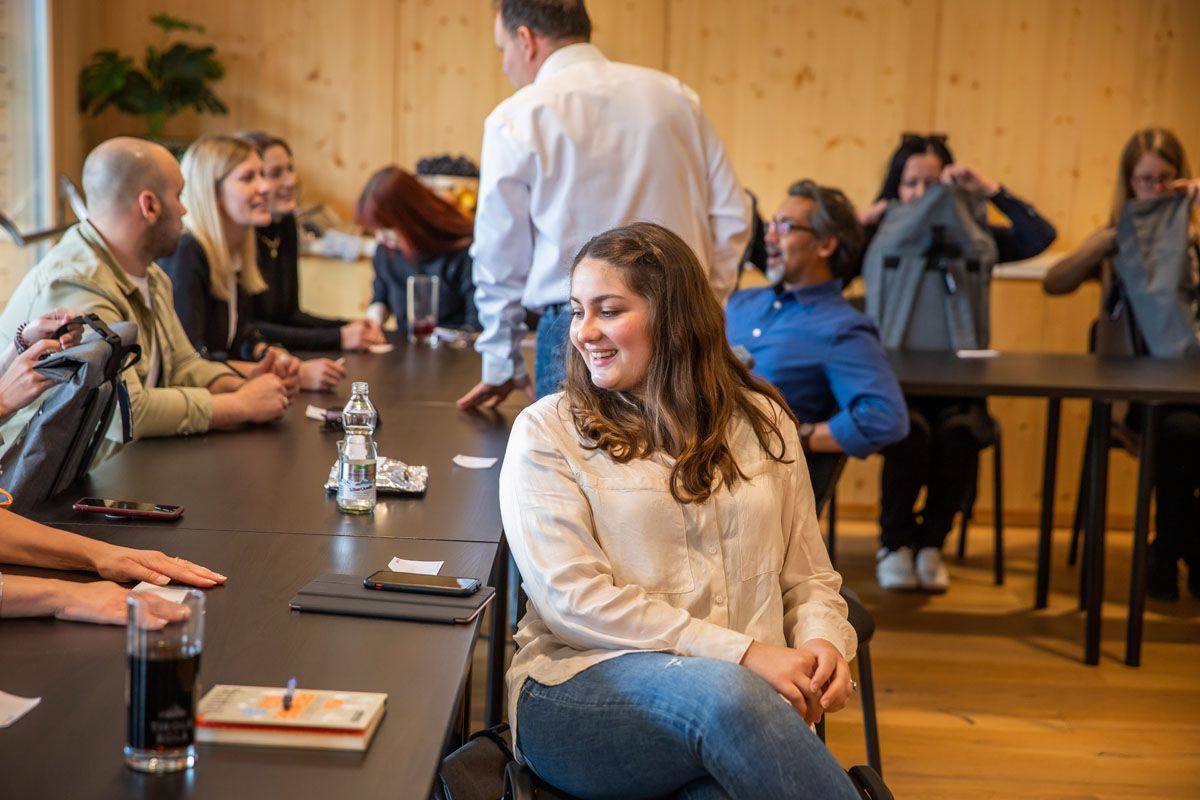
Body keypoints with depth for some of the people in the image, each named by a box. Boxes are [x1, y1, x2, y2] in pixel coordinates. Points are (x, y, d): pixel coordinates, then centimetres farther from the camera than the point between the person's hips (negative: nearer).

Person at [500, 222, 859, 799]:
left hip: (747, 686, 2)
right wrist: (741, 651, -15)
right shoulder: (547, 431, 3)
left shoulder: (762, 423, 15)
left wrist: (825, 642, -7)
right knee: (721, 693, -36)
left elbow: (808, 578, 18)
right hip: (581, 687, -1)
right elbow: (571, 598, -7)